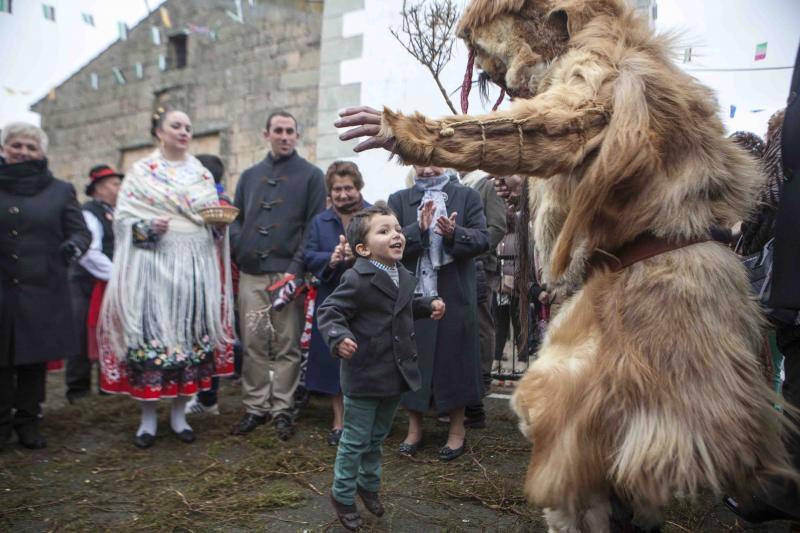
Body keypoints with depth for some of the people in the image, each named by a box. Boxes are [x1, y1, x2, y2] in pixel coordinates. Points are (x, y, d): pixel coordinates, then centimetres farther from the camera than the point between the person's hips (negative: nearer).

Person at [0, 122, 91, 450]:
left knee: (36, 358, 6)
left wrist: (74, 245, -17)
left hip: (42, 292, 0)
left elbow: (81, 231, 5)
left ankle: (28, 422, 20)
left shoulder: (60, 191, 8)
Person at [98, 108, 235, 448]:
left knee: (192, 335, 2)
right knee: (150, 332, -4)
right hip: (154, 263, -3)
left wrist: (220, 222, -4)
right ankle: (148, 418, 10)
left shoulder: (203, 175, 15)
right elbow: (123, 218, 1)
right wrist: (148, 228, -17)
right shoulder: (141, 171, 6)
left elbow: (214, 221, 17)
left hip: (196, 266, 3)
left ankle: (179, 415, 16)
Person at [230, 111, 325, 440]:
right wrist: (239, 251, -2)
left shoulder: (310, 175, 5)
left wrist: (295, 268, -12)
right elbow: (235, 219, 19)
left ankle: (283, 409, 14)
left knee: (287, 346, 2)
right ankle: (256, 407, 18)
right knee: (253, 345, 6)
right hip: (251, 275, 4)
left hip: (288, 273, -3)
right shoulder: (250, 176, 18)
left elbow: (314, 226, -2)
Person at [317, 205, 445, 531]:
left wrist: (429, 305, 9)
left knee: (377, 437, 25)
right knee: (355, 440, 9)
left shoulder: (404, 277, 6)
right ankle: (343, 495, 31)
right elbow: (329, 313, -19)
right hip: (364, 376, -7)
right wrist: (339, 338, -37)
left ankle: (369, 484, 47)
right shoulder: (357, 280, -20)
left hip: (396, 375, 7)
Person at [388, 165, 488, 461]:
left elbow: (482, 239, -5)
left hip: (454, 296, -1)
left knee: (455, 359, 7)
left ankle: (457, 429, 25)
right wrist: (418, 229, -19)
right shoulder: (399, 200, 8)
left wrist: (455, 234, -22)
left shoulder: (467, 196, 5)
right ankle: (414, 427, 27)